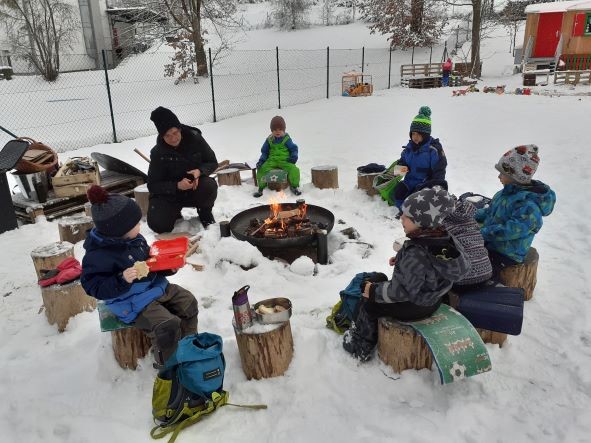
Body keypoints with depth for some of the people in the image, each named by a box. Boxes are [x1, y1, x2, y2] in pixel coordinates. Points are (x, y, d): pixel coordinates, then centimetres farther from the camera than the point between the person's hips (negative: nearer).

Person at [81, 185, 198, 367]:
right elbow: (94, 287, -22)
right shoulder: (98, 255, -23)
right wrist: (122, 280, -35)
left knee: (188, 302, 6)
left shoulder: (136, 238, 1)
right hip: (133, 302, -9)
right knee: (168, 325, -23)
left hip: (156, 286, 9)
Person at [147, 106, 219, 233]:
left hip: (196, 189, 1)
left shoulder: (195, 139, -14)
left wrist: (200, 171, -26)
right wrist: (177, 186, -32)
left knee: (210, 186, -33)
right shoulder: (158, 152, -16)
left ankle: (205, 213, 1)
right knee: (158, 224, -22)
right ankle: (175, 213, 15)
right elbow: (153, 185, -14)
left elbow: (212, 162, -3)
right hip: (169, 194, 0)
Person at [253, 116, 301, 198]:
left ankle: (294, 186, -5)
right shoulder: (269, 140, 10)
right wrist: (261, 160, 1)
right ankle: (260, 188, -7)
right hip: (272, 160, 2)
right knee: (261, 169, -22)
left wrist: (294, 157, -12)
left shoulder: (287, 139, 3)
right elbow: (264, 152, 16)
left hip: (285, 161, -2)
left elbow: (293, 149, 7)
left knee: (294, 169, -28)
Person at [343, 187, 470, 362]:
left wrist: (374, 291, -17)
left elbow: (402, 291, -30)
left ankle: (361, 348, 28)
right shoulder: (443, 239, -12)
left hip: (413, 307, -8)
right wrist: (400, 259, 7)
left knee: (367, 305, 9)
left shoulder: (414, 254, -37)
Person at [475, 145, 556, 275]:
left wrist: (483, 232, -29)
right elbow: (490, 211, 18)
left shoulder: (528, 205, -24)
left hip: (506, 255, -9)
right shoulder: (507, 192, 5)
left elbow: (511, 230, -30)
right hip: (489, 243, 9)